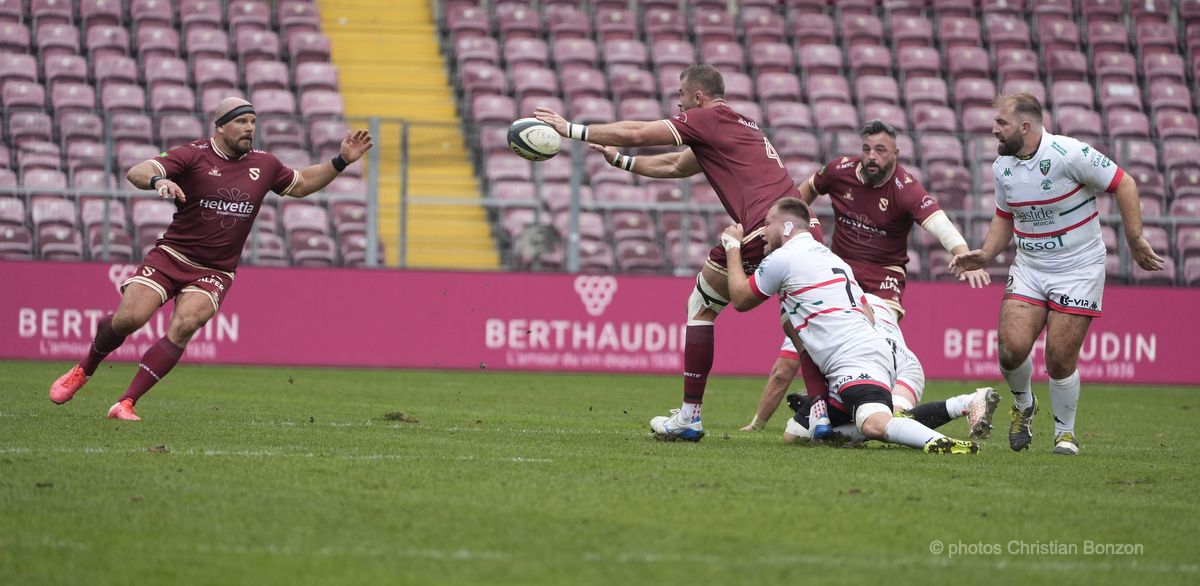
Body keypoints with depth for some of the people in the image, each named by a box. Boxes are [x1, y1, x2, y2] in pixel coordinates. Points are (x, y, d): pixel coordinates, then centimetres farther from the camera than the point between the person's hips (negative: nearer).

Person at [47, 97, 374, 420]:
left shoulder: (264, 165, 8)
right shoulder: (194, 156, -7)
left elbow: (301, 185, 27)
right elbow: (136, 173, -17)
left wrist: (341, 162, 15)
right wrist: (157, 180, -40)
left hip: (214, 273, 2)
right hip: (171, 257, -2)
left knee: (184, 326, -24)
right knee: (129, 318, -17)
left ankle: (126, 404, -20)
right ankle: (84, 370, 15)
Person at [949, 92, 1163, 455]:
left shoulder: (1069, 154, -17)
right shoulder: (1002, 166, 3)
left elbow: (1123, 184, -10)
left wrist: (1135, 241, -13)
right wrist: (985, 255, 1)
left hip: (1078, 269, -5)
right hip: (1028, 268, 5)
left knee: (1060, 359, -9)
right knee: (1011, 349, -12)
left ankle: (1065, 432, 14)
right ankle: (1023, 404, 20)